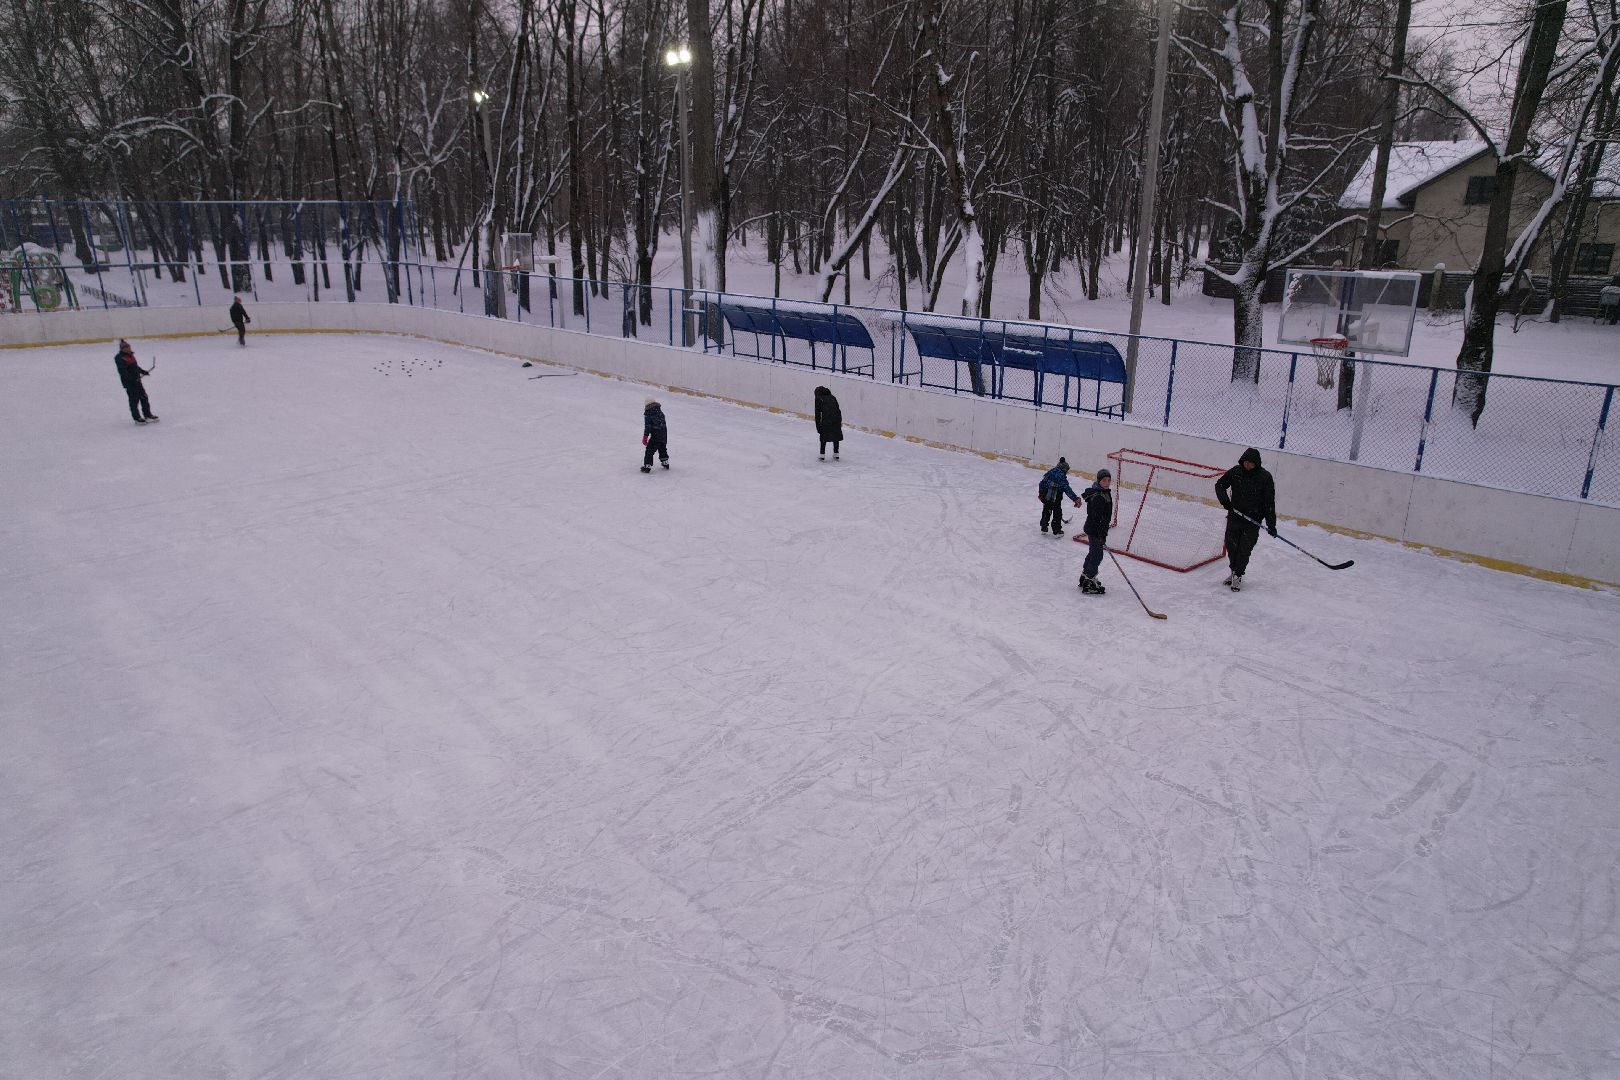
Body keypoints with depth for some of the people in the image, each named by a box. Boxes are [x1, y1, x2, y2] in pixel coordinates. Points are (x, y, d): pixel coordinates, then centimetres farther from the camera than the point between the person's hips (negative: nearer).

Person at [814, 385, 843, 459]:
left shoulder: (818, 398, 13)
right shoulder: (832, 397, 25)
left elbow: (817, 413, 8)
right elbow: (838, 409, 21)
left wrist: (818, 426, 10)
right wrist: (840, 421, 24)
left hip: (826, 420, -4)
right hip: (836, 419, 4)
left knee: (823, 438, 12)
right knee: (836, 437, 20)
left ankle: (822, 455, 10)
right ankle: (836, 455, 25)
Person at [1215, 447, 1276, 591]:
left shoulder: (1265, 477, -10)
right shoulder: (1235, 472, -3)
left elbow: (1269, 502, -10)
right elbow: (1220, 484, 8)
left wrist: (1271, 524, -13)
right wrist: (1224, 499, -12)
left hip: (1253, 519, -3)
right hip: (1234, 514, 3)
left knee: (1245, 548, -4)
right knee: (1231, 544, 9)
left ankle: (1238, 575, 9)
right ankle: (1234, 571, 28)